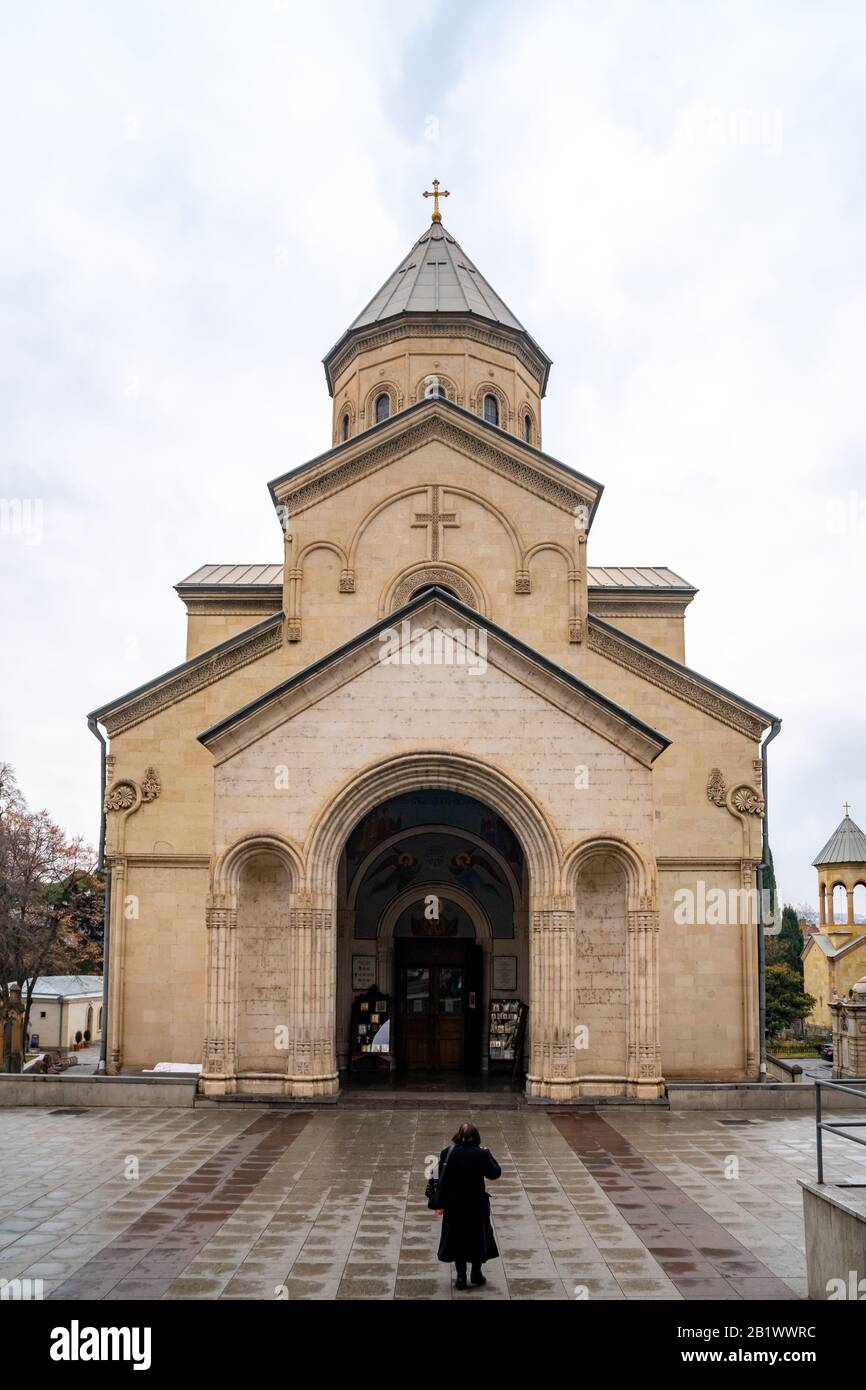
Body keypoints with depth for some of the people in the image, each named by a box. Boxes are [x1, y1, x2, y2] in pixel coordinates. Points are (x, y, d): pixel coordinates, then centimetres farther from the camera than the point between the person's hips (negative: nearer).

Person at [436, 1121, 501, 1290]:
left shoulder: (447, 1153, -11)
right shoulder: (481, 1155, -16)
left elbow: (442, 1181, -7)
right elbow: (495, 1173, -4)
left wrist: (441, 1203, 2)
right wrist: (489, 1155, 7)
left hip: (454, 1206, 1)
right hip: (477, 1205, -1)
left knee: (457, 1238, 14)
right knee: (479, 1237, 18)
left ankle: (461, 1277, 16)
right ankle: (476, 1274, 26)